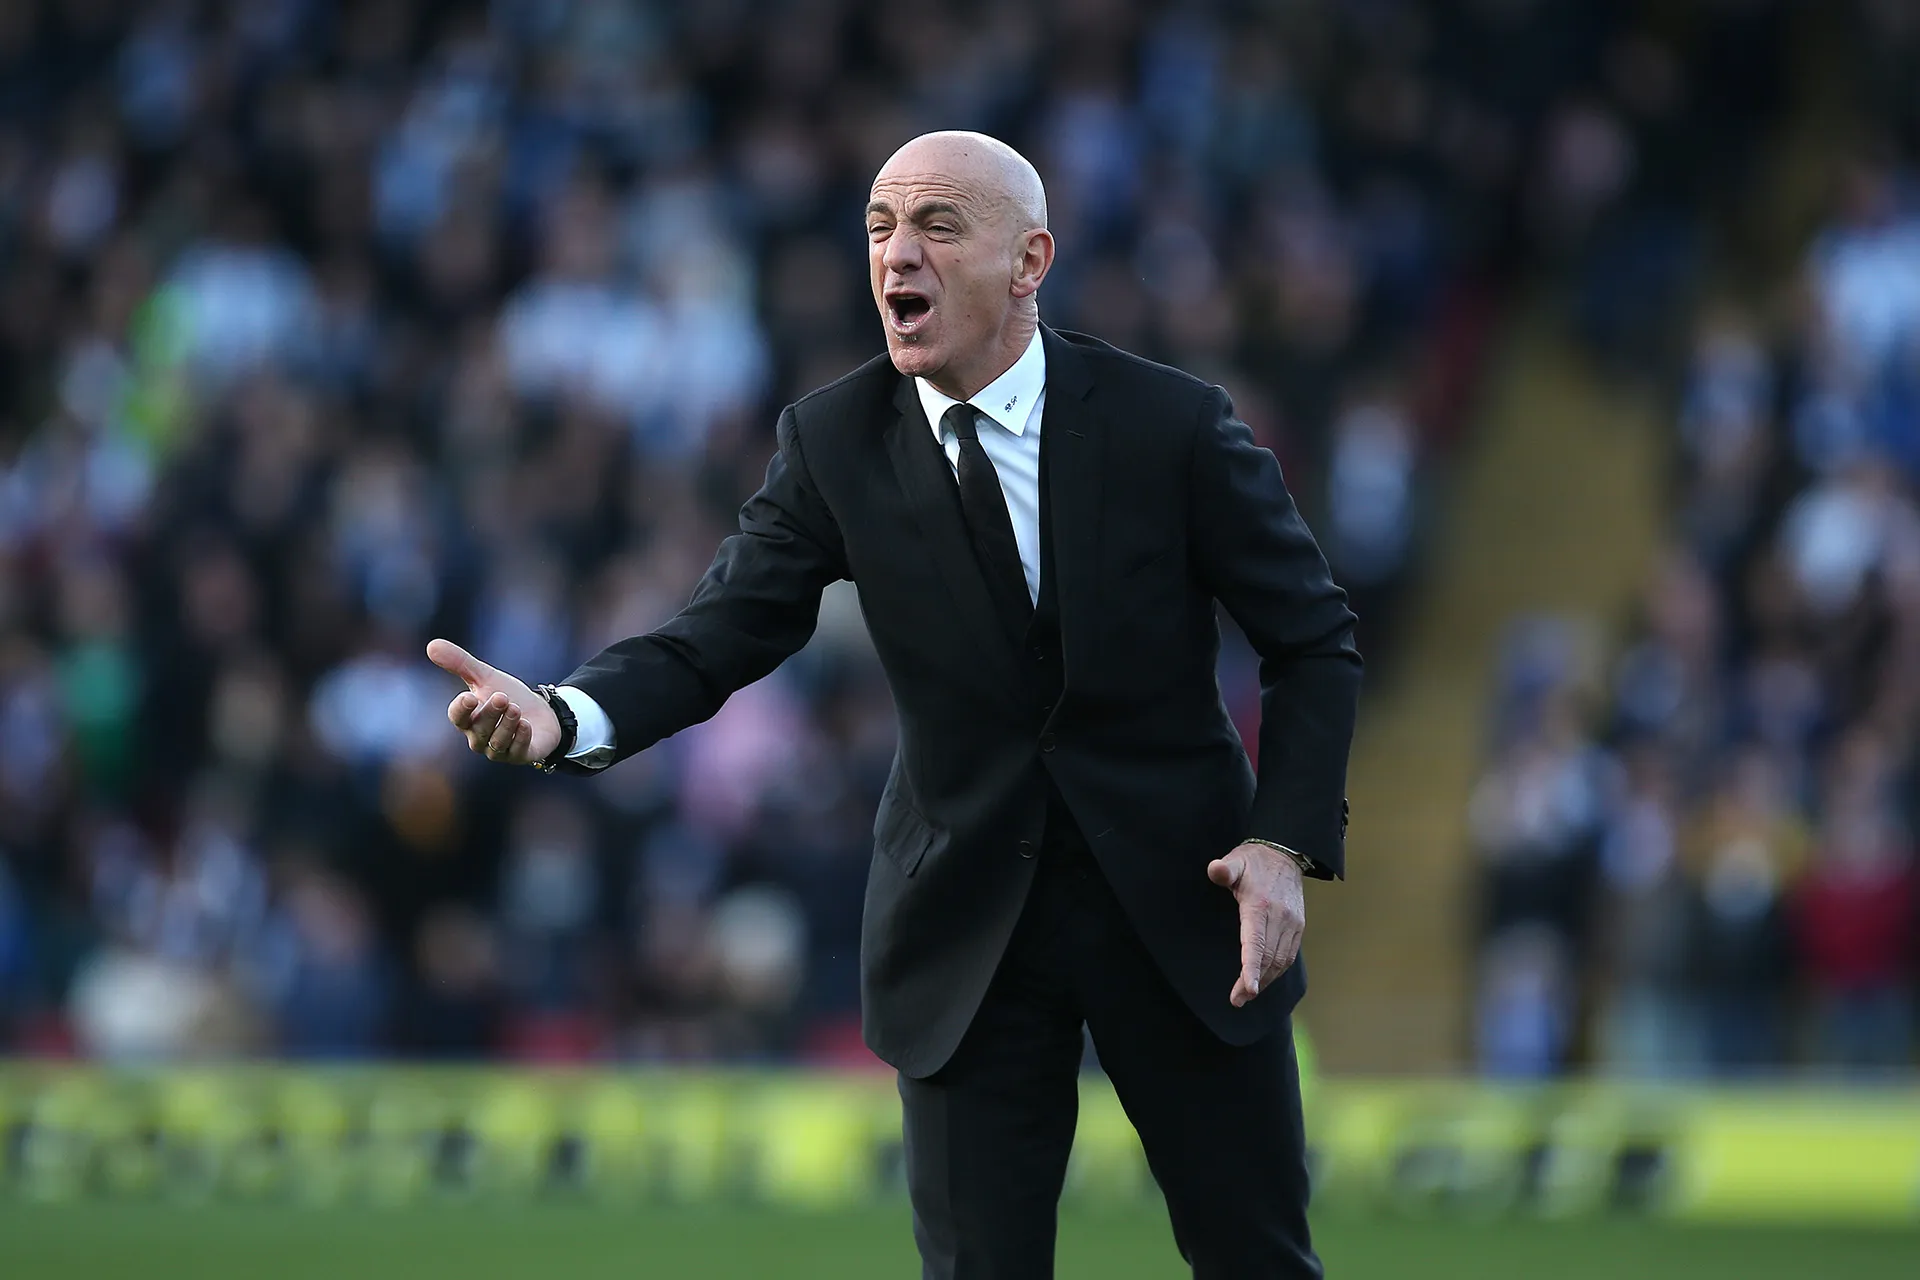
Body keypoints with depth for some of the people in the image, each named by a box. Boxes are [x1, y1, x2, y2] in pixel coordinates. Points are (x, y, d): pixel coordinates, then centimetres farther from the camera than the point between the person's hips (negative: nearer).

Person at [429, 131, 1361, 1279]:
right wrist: (563, 717, -32)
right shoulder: (835, 443, -5)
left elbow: (1315, 639, -2)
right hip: (968, 923, 1)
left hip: (1180, 898, -1)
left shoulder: (1170, 424, -10)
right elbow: (720, 636, -11)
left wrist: (1287, 842, -14)